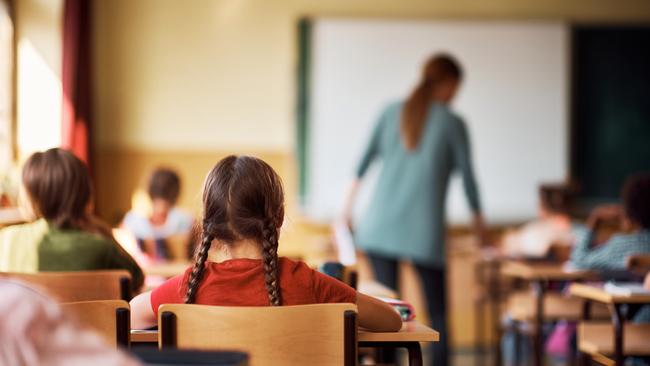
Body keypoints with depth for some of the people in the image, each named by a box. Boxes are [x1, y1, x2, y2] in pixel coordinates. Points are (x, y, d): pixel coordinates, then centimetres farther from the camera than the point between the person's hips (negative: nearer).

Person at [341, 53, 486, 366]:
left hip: (380, 225, 3)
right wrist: (479, 221, 17)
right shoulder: (452, 123, -1)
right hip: (424, 229, -3)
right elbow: (467, 175, 4)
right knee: (438, 312, 6)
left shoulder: (391, 112, 8)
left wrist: (349, 206, 19)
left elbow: (365, 161, 10)